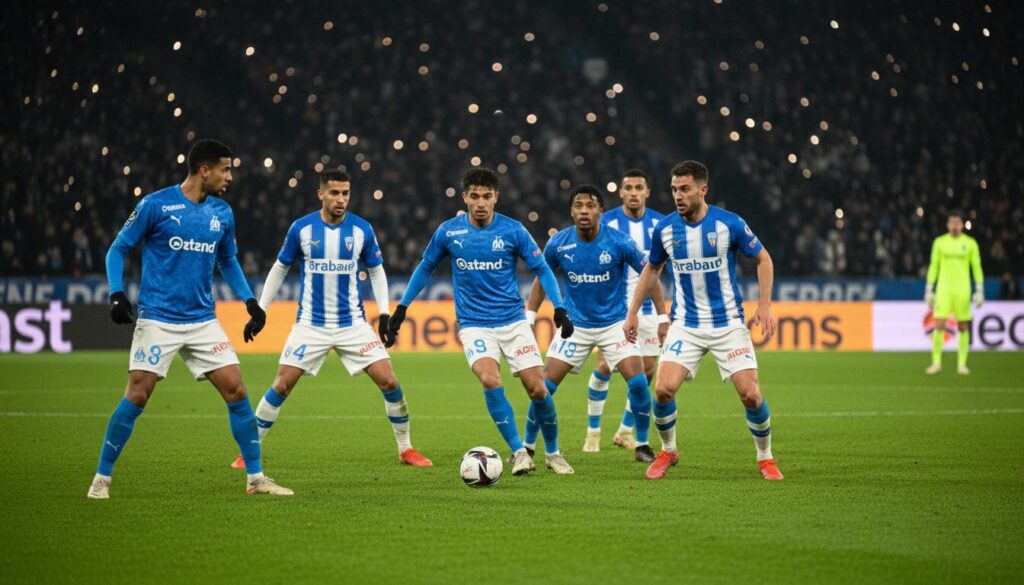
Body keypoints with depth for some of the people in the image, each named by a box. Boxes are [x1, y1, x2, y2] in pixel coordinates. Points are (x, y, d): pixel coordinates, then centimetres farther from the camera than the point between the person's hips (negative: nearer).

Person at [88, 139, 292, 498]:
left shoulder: (222, 213, 8)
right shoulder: (155, 205, -7)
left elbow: (228, 262, 22)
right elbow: (118, 249, -1)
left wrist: (250, 303, 11)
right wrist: (117, 294, -13)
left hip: (203, 321, 4)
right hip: (158, 318, -4)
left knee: (236, 391, -3)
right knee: (136, 396, -9)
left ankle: (256, 478, 7)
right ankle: (102, 478, 5)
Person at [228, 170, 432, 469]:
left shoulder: (362, 230, -3)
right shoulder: (301, 228, -5)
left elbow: (376, 271, 10)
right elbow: (280, 268, 8)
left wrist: (384, 315, 2)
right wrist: (260, 309, 6)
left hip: (353, 324, 1)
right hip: (311, 325, -1)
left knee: (389, 382, -7)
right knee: (281, 386, -6)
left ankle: (405, 449, 10)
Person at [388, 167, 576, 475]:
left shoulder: (512, 230, -6)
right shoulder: (448, 231, -2)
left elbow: (542, 270, 1)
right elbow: (426, 268, 13)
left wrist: (559, 309, -11)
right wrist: (402, 307, 12)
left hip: (513, 322, 0)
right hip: (474, 325, 0)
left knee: (538, 388, -5)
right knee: (490, 379, -25)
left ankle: (553, 453, 19)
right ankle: (519, 452, -15)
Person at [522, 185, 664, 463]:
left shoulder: (619, 242, -16)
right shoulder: (558, 244, -10)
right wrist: (528, 317, 5)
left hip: (614, 322, -1)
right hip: (575, 325, 1)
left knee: (638, 382, -16)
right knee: (545, 385, -5)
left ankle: (642, 445, 3)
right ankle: (528, 446, 12)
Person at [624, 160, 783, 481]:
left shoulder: (729, 223, -11)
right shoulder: (665, 229, -3)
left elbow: (762, 258, 2)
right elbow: (652, 269, 15)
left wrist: (764, 306, -7)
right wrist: (632, 313, 12)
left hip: (728, 323, -2)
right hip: (686, 325, 2)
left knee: (750, 395, -9)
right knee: (663, 389, -14)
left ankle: (765, 458, 16)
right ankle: (668, 451, 12)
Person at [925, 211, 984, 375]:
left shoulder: (970, 243, 3)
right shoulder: (939, 242, 5)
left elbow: (977, 267, 4)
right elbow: (933, 266, 9)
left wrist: (980, 290, -2)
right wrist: (929, 290, 5)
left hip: (963, 290, 0)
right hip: (943, 289, 0)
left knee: (963, 327, 1)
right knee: (939, 325, -8)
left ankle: (962, 364, 8)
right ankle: (936, 363, -3)